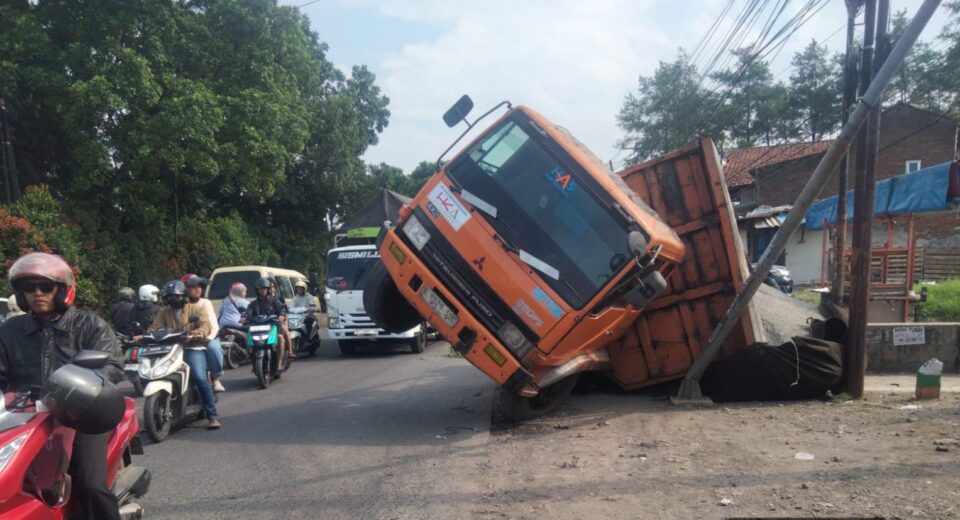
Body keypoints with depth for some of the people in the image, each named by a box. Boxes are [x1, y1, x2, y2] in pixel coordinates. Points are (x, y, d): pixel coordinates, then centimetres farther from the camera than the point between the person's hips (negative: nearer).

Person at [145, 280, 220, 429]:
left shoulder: (196, 309, 8)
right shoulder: (164, 312, 19)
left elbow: (206, 324, -9)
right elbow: (155, 328, 6)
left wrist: (200, 332, -33)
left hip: (193, 349, -4)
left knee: (201, 379, -23)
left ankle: (212, 416, -18)